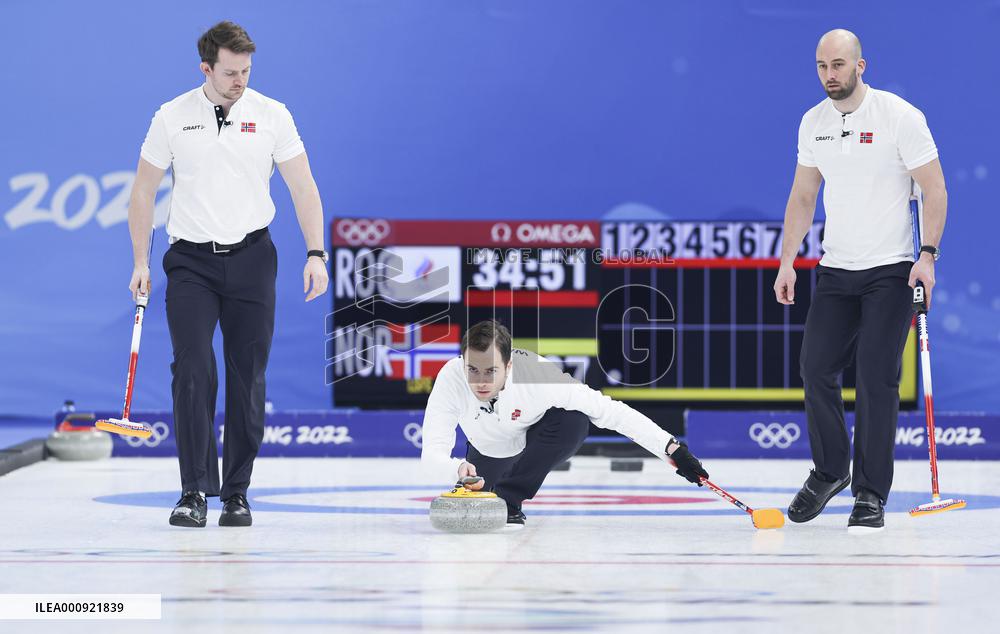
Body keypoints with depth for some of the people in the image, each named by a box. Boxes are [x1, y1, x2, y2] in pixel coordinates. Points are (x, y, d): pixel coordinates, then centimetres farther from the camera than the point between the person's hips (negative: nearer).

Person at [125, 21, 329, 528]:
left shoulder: (272, 116, 1)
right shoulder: (172, 118, 0)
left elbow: (302, 186, 2)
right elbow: (143, 191, 6)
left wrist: (316, 253, -8)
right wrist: (141, 263, 0)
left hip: (251, 258, 1)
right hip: (191, 261, -1)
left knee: (248, 378, 1)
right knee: (192, 372, -12)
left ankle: (236, 492, 10)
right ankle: (194, 491, -10)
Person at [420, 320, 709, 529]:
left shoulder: (537, 374, -40)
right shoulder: (450, 379, -36)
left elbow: (610, 412, -37)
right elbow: (432, 453, -38)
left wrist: (672, 449, -43)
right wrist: (458, 469, -62)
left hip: (538, 441, -3)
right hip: (491, 447, 3)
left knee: (575, 419, -33)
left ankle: (508, 501, -15)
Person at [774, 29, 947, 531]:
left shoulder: (900, 116, -10)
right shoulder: (813, 123, 6)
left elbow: (934, 189, -8)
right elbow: (803, 196, 15)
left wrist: (928, 254, -18)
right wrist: (786, 262, 8)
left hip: (890, 272, -5)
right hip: (835, 270, 5)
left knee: (877, 378, -8)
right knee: (816, 368, 1)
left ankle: (871, 494, -1)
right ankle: (830, 471, 22)